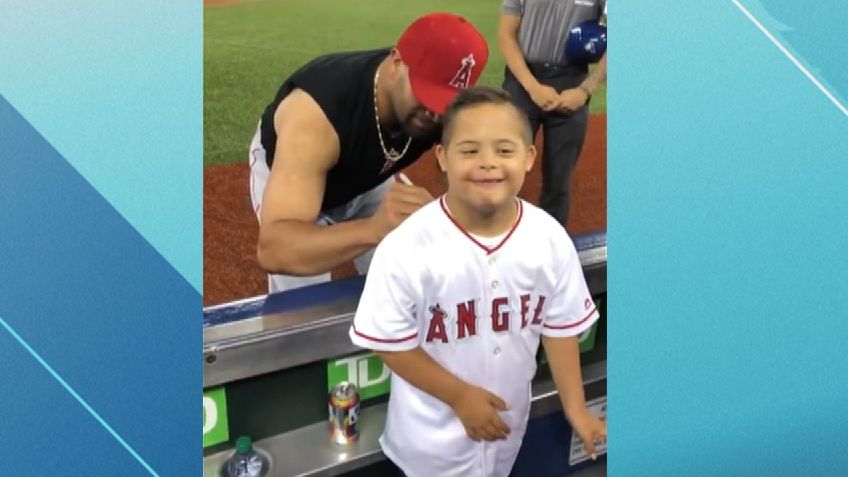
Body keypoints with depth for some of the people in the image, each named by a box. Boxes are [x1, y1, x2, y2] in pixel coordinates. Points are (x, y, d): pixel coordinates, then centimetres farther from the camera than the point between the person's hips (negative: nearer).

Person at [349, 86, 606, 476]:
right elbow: (388, 341, -19)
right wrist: (460, 395, -18)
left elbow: (560, 326, -3)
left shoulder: (551, 239, -15)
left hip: (508, 419, 4)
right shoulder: (408, 248, -27)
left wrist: (575, 408, -1)